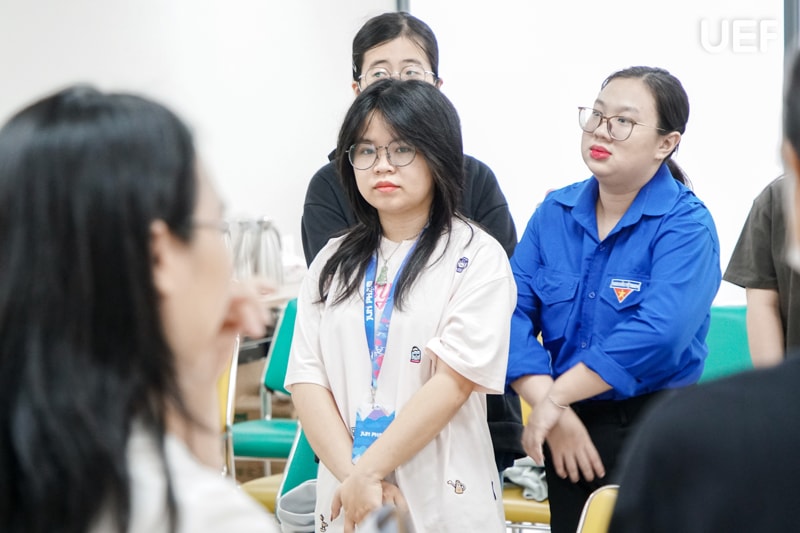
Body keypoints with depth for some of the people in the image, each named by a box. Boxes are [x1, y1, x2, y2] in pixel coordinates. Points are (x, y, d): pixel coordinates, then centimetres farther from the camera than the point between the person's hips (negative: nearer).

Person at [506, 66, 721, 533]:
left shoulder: (686, 226, -12)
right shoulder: (555, 213, 4)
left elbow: (655, 334, -26)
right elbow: (515, 312, -5)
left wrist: (553, 399, -21)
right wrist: (554, 414, -18)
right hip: (568, 432, 5)